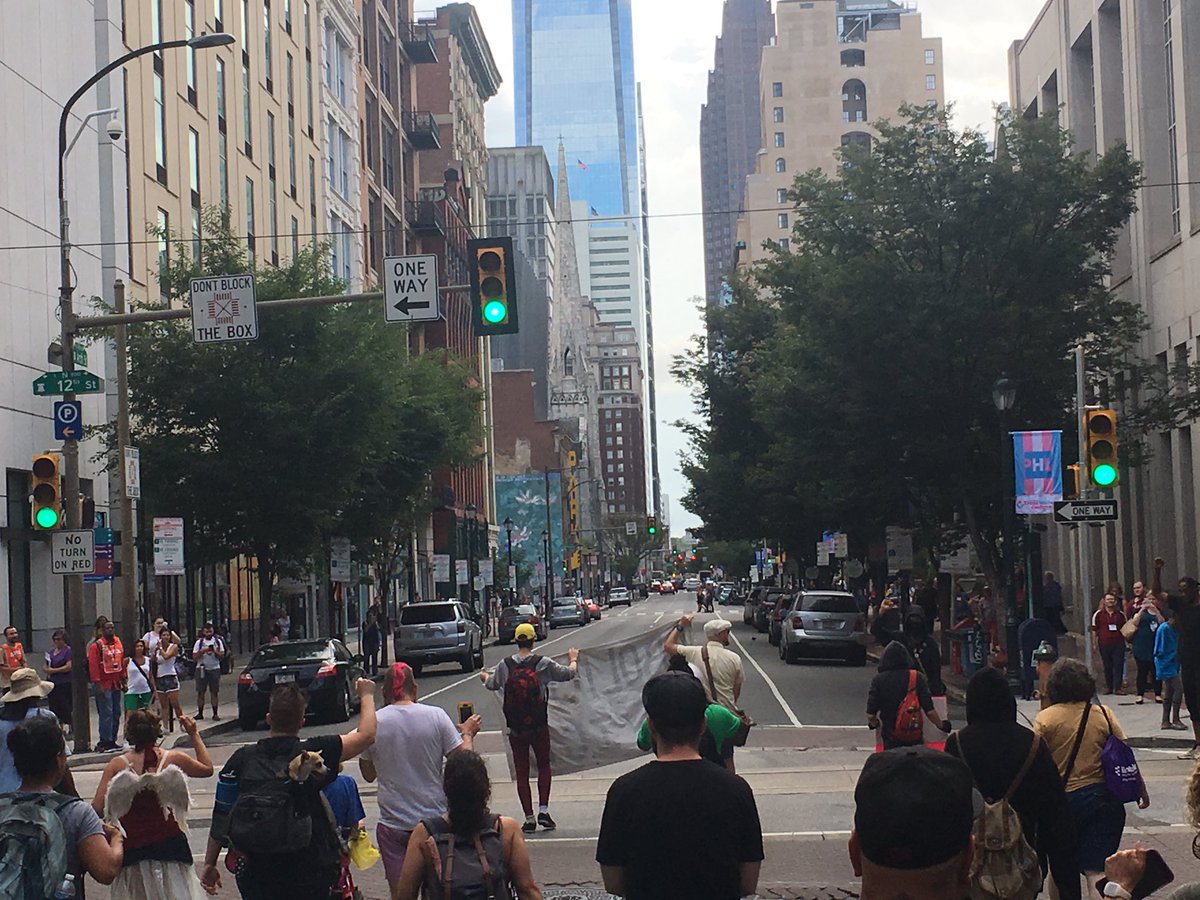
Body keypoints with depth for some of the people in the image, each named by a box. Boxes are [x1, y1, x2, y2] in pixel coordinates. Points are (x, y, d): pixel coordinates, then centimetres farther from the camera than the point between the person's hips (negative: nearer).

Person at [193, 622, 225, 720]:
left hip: (214, 669, 0)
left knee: (215, 692, -2)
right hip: (201, 669, 0)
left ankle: (215, 713, 3)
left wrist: (215, 651, -16)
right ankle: (200, 713, 7)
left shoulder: (218, 641, 6)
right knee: (200, 692, 0)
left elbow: (222, 656, 2)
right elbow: (194, 657, 0)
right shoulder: (199, 642, 4)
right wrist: (203, 651, -15)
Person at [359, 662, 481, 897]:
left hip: (393, 823, 0)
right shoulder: (435, 716, -8)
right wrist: (467, 734, 15)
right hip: (434, 818, 0)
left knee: (400, 891, 5)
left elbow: (368, 774, 8)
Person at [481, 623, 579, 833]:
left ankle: (529, 818, 4)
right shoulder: (543, 663, -7)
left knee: (521, 772, 6)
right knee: (544, 766, 17)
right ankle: (543, 810, 6)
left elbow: (492, 685, 15)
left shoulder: (505, 665, -3)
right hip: (539, 726, -1)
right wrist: (573, 660, 26)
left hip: (515, 728, 1)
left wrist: (485, 676, 39)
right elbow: (568, 674, 3)